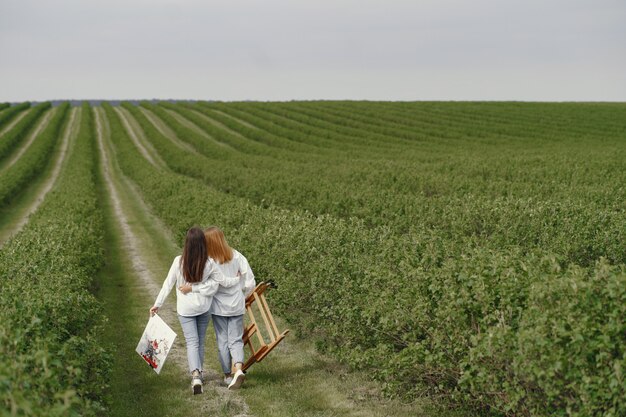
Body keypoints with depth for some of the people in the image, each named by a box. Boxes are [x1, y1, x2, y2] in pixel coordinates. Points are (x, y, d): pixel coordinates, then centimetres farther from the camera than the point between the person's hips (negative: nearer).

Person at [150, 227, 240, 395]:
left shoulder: (179, 261, -14)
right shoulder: (209, 263, -12)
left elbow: (168, 284, -7)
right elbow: (224, 281, -3)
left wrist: (157, 304, 3)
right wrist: (239, 279, 17)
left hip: (185, 309, -1)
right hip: (204, 307, 1)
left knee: (192, 342, -1)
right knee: (200, 341, 18)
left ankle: (195, 375, -21)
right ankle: (198, 372, 29)